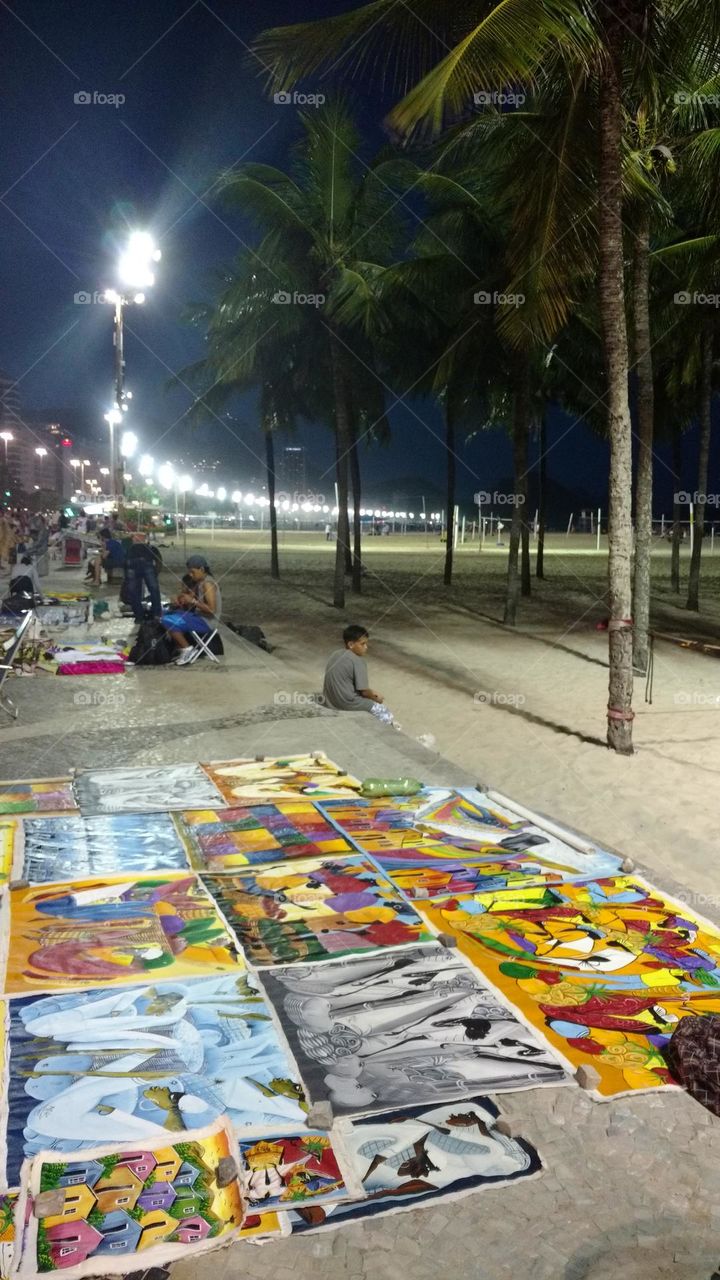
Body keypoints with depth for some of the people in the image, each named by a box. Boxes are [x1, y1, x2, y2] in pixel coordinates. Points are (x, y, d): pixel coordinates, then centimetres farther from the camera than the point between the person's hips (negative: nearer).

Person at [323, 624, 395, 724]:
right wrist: (376, 698, 7)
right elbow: (364, 691, -14)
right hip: (347, 703, -8)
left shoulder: (335, 655, 7)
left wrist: (371, 692, 16)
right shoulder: (358, 661, -17)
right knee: (386, 714, 4)